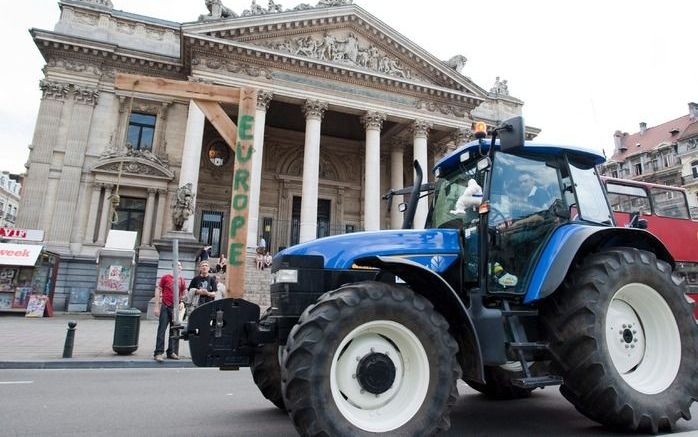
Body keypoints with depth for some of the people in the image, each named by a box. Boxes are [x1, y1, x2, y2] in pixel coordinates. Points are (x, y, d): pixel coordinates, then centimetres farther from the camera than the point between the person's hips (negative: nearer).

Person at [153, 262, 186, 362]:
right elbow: (158, 290, 1)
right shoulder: (165, 277, 1)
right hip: (165, 307, -3)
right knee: (162, 329, -6)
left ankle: (171, 352, 19)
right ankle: (158, 353, -4)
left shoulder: (182, 280, 9)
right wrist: (156, 306, -4)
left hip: (176, 308, 4)